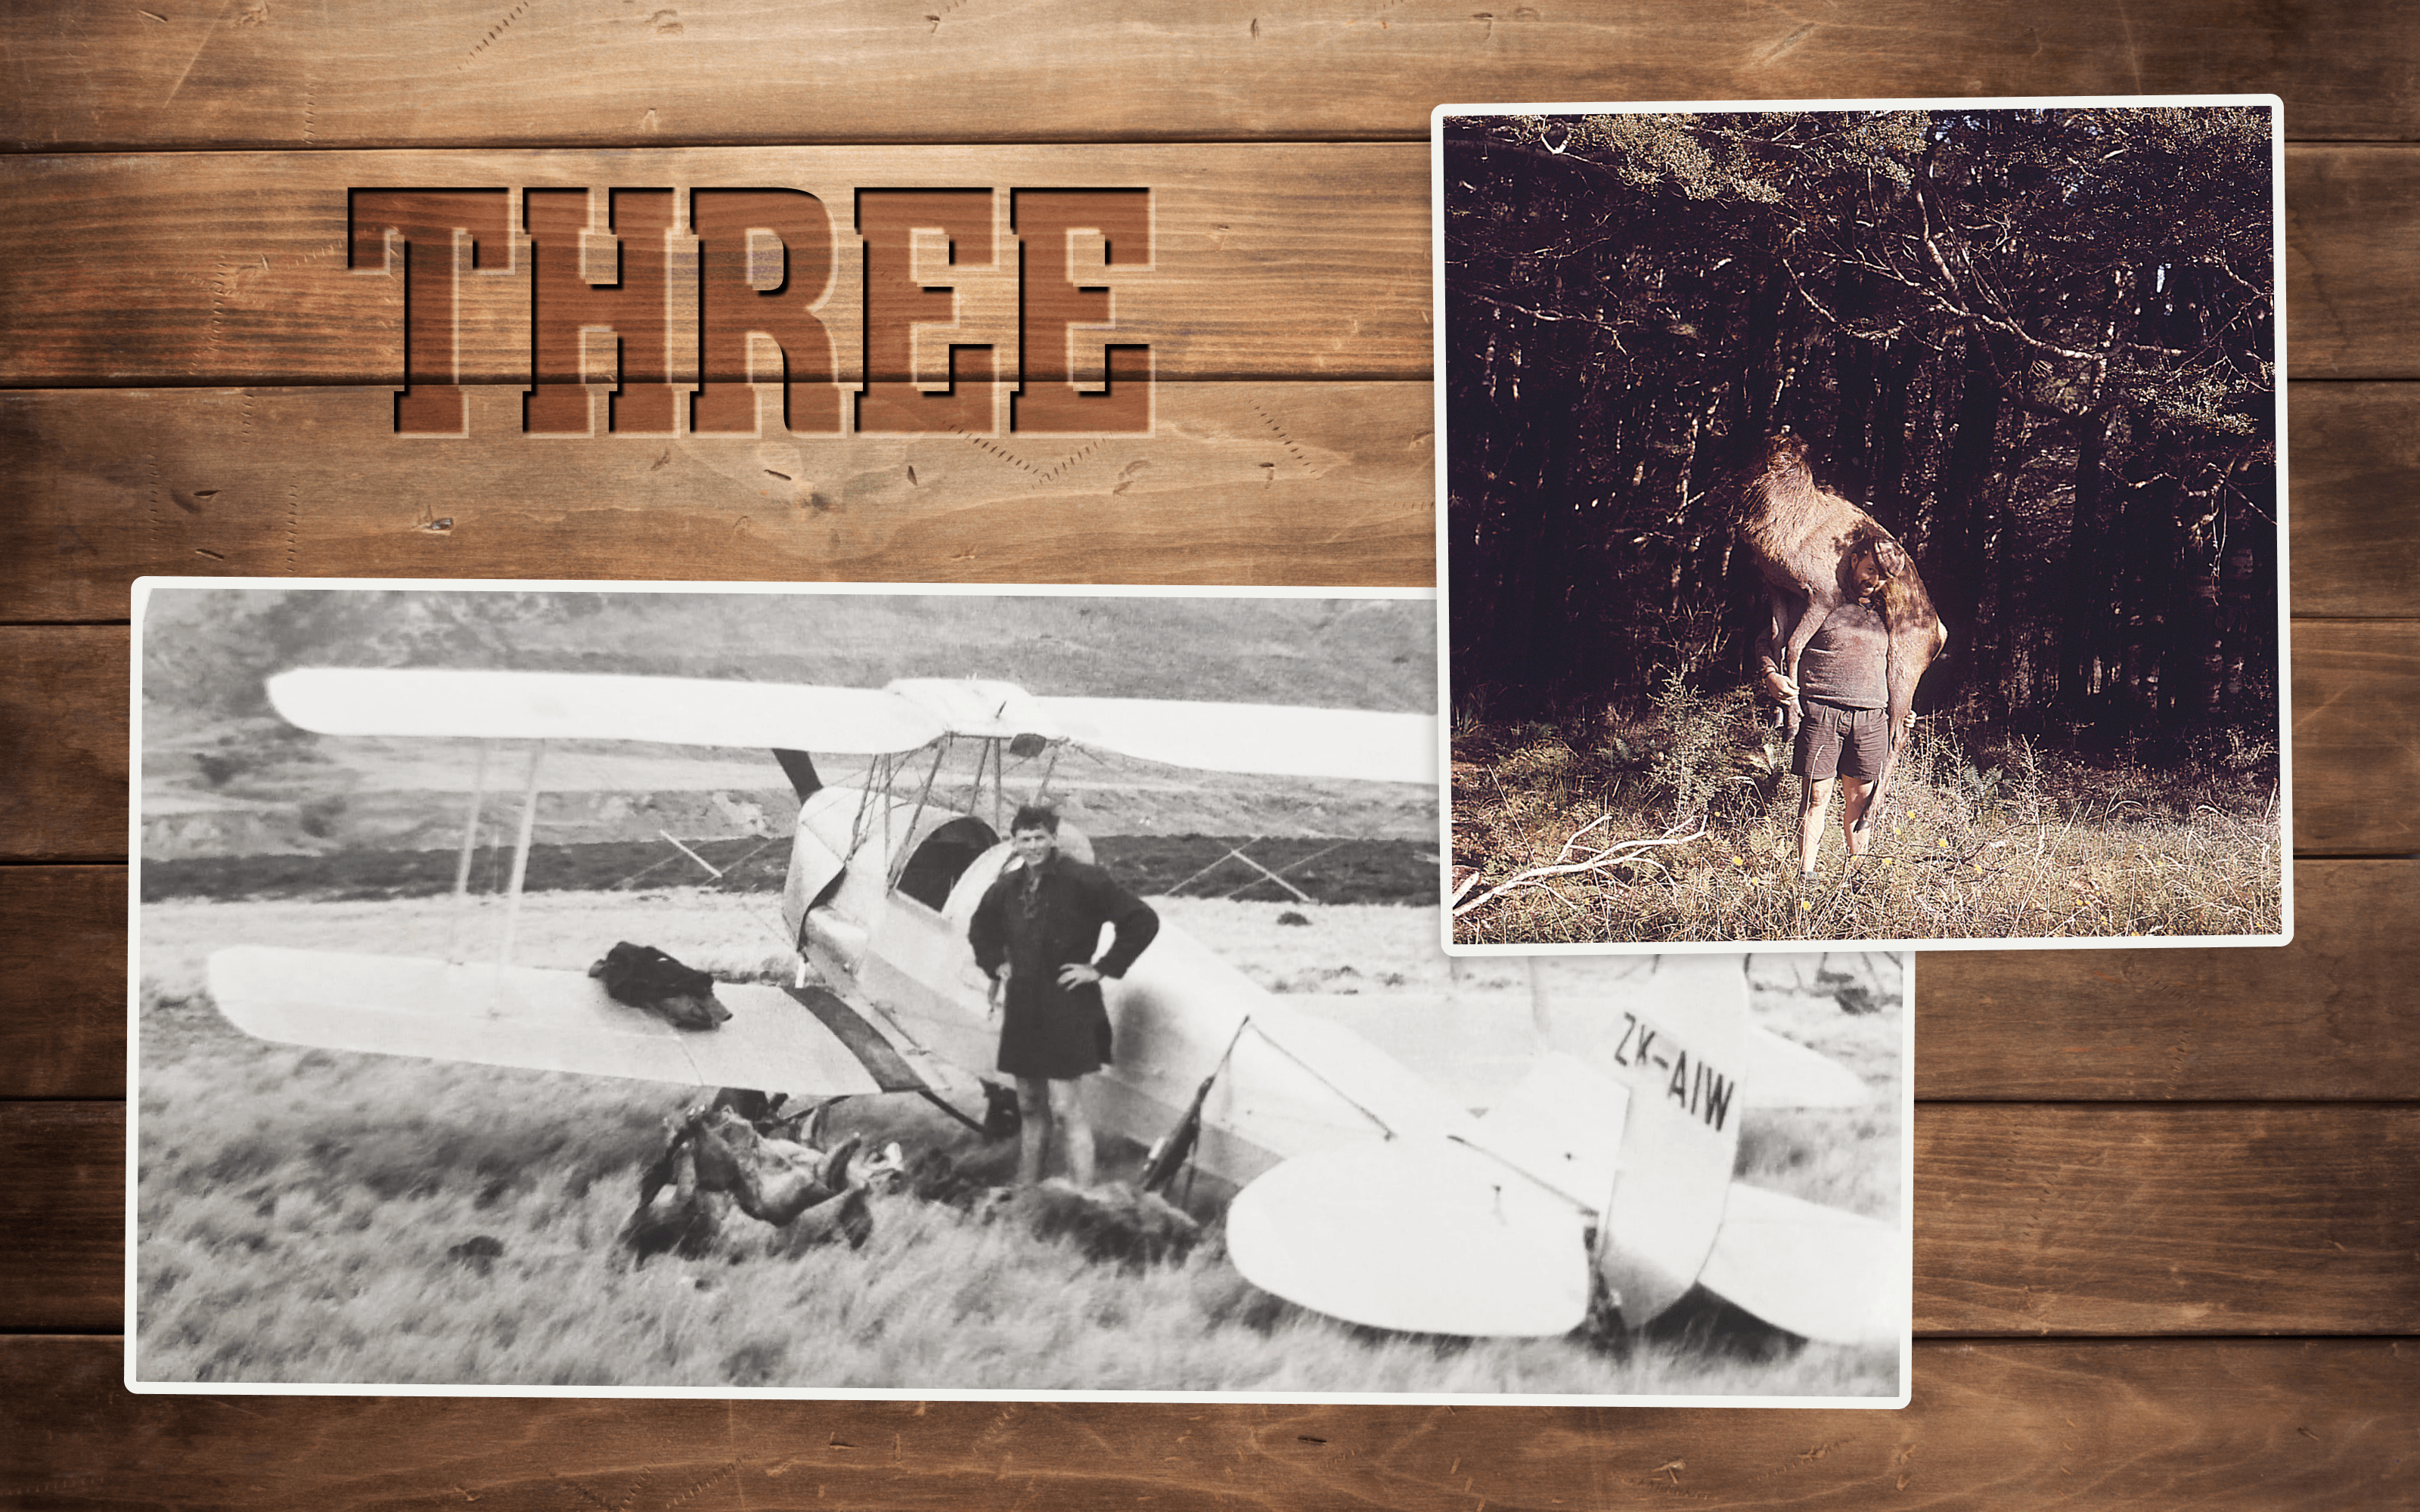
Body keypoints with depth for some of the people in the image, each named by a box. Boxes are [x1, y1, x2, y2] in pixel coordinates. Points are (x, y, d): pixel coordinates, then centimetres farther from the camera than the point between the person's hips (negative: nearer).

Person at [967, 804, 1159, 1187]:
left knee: (1066, 1110, -9)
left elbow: (1143, 921, -14)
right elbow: (980, 930, 30)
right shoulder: (1007, 888, 8)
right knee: (1030, 1109, 15)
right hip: (1022, 1009, 6)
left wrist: (1101, 969, -12)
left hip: (1066, 1011, -6)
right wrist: (996, 965, 14)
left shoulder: (1082, 881, -11)